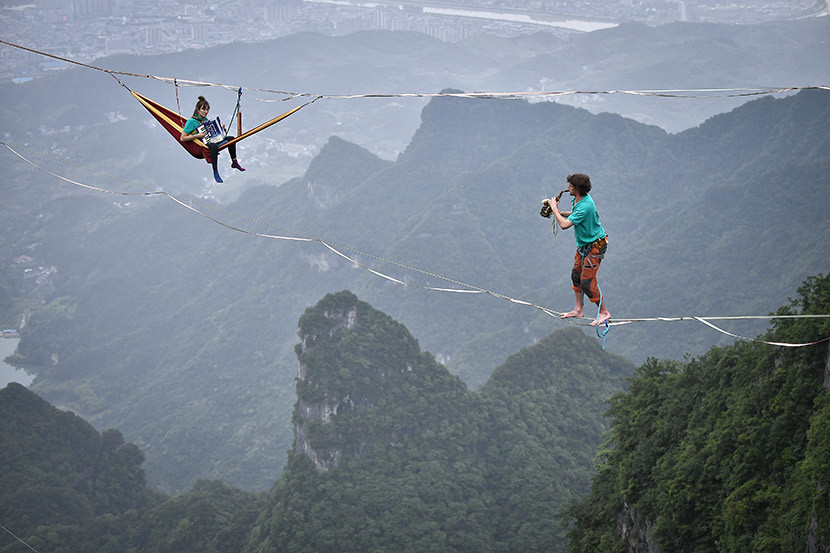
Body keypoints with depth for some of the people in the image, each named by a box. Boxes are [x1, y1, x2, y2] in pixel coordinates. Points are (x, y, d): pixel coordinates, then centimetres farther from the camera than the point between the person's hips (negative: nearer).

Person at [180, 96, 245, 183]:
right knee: (214, 146, -40)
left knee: (230, 138, 3)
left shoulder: (206, 120, 16)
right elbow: (182, 138, -14)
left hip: (210, 141, 8)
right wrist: (197, 135, -23)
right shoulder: (192, 121, -9)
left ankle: (234, 162, 12)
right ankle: (215, 172, -35)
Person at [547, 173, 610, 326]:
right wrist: (560, 213, 7)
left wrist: (554, 208, -20)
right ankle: (578, 309, 27)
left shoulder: (585, 206, -32)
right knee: (576, 274, 15)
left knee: (587, 281, -8)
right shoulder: (579, 199, -1)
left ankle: (604, 312, 5)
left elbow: (564, 224, -34)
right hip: (584, 244, 10)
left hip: (595, 245, -10)